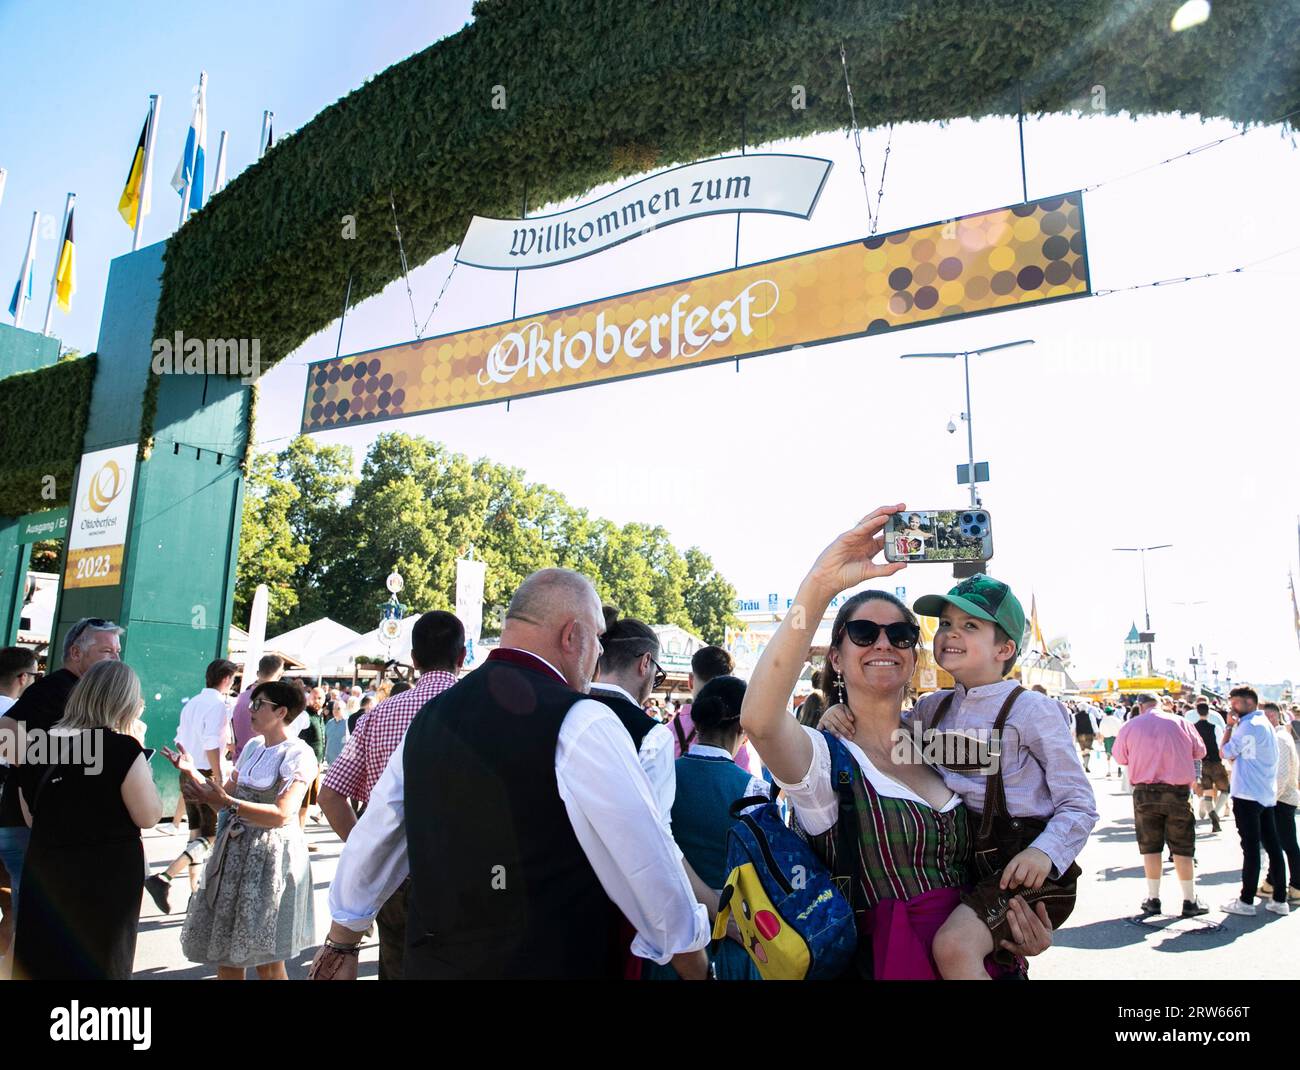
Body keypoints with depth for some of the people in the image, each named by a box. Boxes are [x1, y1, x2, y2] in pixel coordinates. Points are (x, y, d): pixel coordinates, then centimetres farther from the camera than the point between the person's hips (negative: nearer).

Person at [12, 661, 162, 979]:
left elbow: (32, 819, 11)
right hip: (107, 874, -5)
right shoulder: (122, 748, -17)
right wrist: (139, 758, -4)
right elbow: (149, 817, -11)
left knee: (37, 965, 17)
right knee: (98, 964, 10)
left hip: (43, 872, 5)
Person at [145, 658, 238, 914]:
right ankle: (163, 878, -14)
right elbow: (211, 746, -21)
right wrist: (219, 781, -17)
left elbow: (180, 740, 14)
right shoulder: (217, 705, -15)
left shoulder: (192, 703, 10)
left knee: (196, 833, 14)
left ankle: (195, 891, 20)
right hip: (207, 775, -9)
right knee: (212, 836, -2)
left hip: (188, 775, 9)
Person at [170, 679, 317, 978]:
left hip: (271, 857, -7)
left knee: (267, 963, 3)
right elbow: (226, 798, 11)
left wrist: (227, 803, -27)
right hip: (234, 852, 7)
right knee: (224, 951, 14)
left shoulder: (298, 754, -13)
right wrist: (192, 773, 0)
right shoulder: (252, 746, 11)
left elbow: (281, 815, -21)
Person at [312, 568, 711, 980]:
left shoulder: (429, 718, 3)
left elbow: (369, 847, 13)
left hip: (432, 962, 6)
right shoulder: (579, 724, -18)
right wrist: (698, 969, 0)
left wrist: (341, 946, 28)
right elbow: (650, 870, -15)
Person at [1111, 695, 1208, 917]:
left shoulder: (1130, 726, -1)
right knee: (1182, 848, 9)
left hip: (1145, 792, 0)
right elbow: (1200, 751, 10)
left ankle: (1153, 899, 13)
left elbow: (1120, 758, 8)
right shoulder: (1180, 722, -2)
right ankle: (1190, 901, 14)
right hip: (1178, 791, 0)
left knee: (1150, 847, 8)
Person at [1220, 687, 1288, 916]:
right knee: (1272, 846, 11)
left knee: (1250, 848, -4)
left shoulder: (1248, 726, -15)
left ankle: (1246, 901, 1)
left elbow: (1225, 752, -10)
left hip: (1248, 795, -9)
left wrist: (1229, 727, -4)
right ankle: (1280, 899, 16)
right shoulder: (1266, 724, 15)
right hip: (1267, 794, 9)